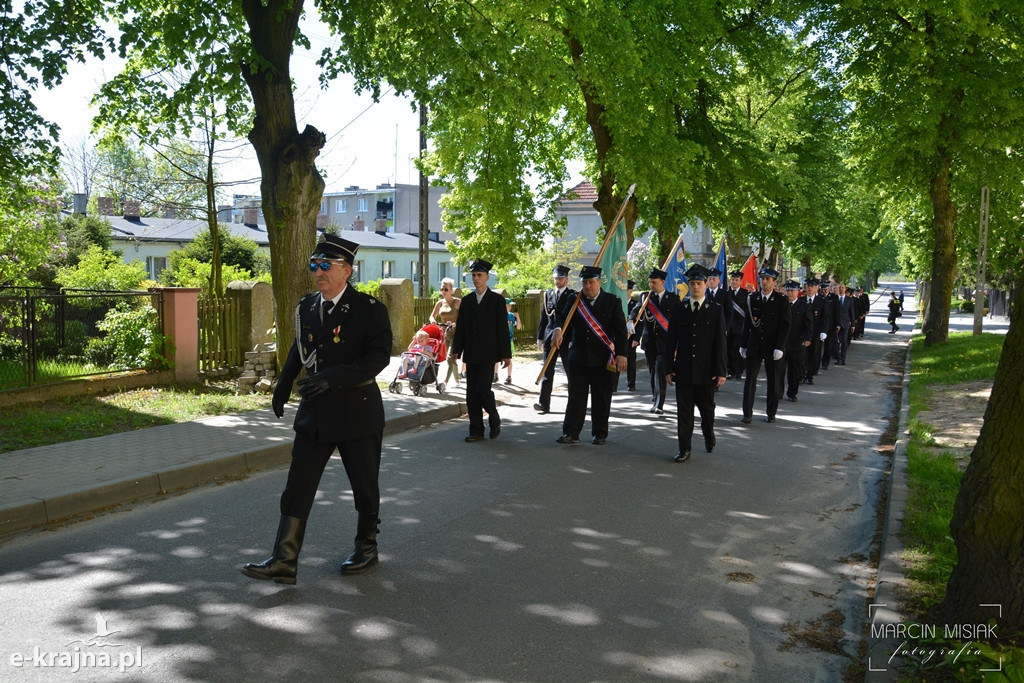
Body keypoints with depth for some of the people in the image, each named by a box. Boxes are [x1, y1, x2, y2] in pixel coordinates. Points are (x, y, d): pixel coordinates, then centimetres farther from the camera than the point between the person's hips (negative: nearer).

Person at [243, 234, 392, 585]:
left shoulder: (369, 309, -12)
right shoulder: (307, 307, 7)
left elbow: (379, 357, -21)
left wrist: (333, 377, -30)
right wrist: (282, 386, 26)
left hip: (357, 411, -5)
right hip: (315, 412, 5)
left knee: (364, 486, 11)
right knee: (298, 487, 0)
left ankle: (366, 545, 32)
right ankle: (284, 561, 3)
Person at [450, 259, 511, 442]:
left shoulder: (497, 300, -1)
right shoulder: (466, 300, 11)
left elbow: (503, 329, -3)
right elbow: (460, 328, 11)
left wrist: (506, 354, -6)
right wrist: (456, 350, 3)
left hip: (488, 354, -4)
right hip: (471, 355, 4)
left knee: (482, 388, -13)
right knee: (472, 393, 4)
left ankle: (494, 420, 12)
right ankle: (476, 431, 12)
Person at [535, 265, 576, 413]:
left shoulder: (573, 295, -2)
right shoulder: (548, 294, 12)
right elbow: (543, 317, 13)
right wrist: (540, 337, 10)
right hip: (550, 338, 4)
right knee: (547, 372, 2)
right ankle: (544, 403, 1)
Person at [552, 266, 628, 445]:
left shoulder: (612, 301, 0)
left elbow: (620, 329, -3)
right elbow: (562, 318, 2)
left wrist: (621, 354, -11)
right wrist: (558, 330, -22)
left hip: (603, 360, -2)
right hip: (578, 358, 2)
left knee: (601, 399, 7)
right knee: (576, 397, 2)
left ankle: (600, 434, 18)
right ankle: (571, 433, 6)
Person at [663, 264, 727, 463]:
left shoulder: (716, 309, 1)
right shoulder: (679, 308, 5)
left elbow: (720, 343, -2)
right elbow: (671, 341, 5)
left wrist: (721, 371, -6)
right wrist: (669, 368, 1)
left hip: (706, 371, -1)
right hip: (683, 370, 1)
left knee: (706, 407, 12)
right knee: (684, 410, 3)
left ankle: (709, 436, 40)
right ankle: (684, 449, 10)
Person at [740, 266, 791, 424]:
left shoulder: (781, 301, -4)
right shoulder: (752, 299, 4)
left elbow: (785, 326, -6)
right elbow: (747, 323, 8)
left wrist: (779, 347, -13)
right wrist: (743, 345, 6)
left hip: (772, 347, -2)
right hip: (754, 346, 2)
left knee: (773, 381, 8)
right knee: (750, 379, -3)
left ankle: (771, 413, 20)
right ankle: (747, 414, 1)